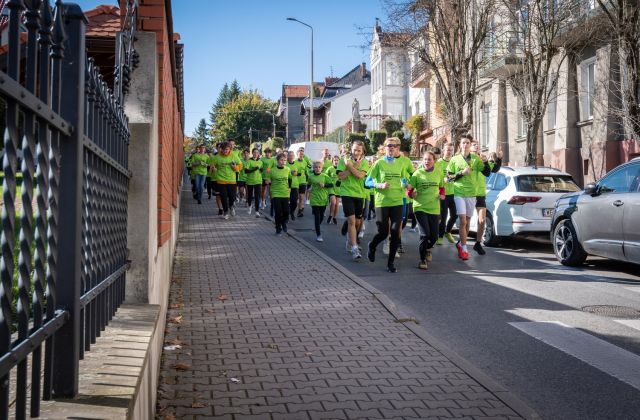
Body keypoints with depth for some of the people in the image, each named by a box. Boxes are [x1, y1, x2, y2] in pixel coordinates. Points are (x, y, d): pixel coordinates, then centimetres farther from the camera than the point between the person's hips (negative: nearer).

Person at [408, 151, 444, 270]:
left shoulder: (439, 173, 5)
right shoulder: (417, 173, -2)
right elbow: (409, 189, 1)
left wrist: (442, 194, 1)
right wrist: (412, 194, -20)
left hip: (434, 208, 3)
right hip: (420, 207, -3)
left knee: (434, 236, 5)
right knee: (425, 234, -12)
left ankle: (428, 249, 40)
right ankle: (422, 259, 5)